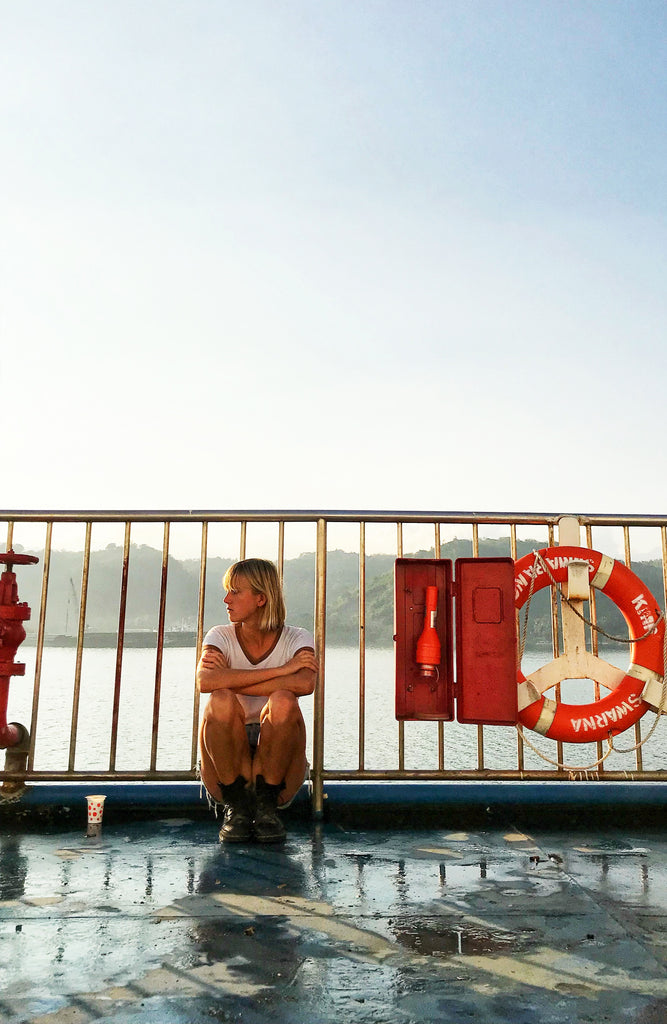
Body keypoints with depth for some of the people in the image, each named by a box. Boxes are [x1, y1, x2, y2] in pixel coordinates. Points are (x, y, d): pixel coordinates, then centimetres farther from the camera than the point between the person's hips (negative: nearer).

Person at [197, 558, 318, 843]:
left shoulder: (296, 638, -2)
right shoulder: (221, 637, 0)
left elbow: (305, 684, -27)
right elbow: (205, 681, -24)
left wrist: (230, 680, -22)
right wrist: (281, 670, -25)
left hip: (277, 764, -1)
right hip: (227, 766, 1)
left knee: (282, 701, -30)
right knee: (221, 701, -28)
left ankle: (266, 806, -12)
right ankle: (237, 807, -12)